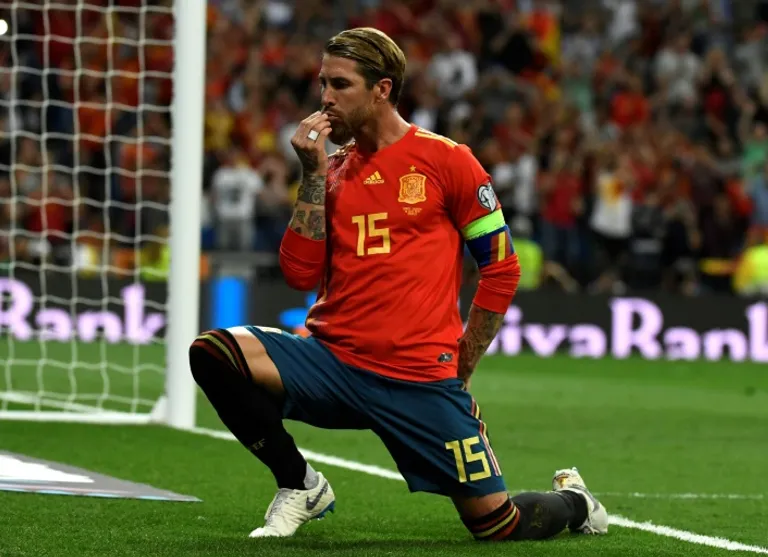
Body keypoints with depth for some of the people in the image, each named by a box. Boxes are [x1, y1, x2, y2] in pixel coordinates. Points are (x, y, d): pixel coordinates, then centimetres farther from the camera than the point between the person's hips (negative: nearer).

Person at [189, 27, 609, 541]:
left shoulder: (445, 160, 0)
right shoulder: (331, 171, 12)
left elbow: (502, 268, 3)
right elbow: (300, 273, 2)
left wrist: (460, 366, 1)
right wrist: (314, 174, -2)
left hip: (421, 379, -4)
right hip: (334, 360, 4)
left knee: (494, 522, -6)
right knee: (212, 351, -20)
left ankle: (572, 500, 32)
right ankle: (301, 487, 0)